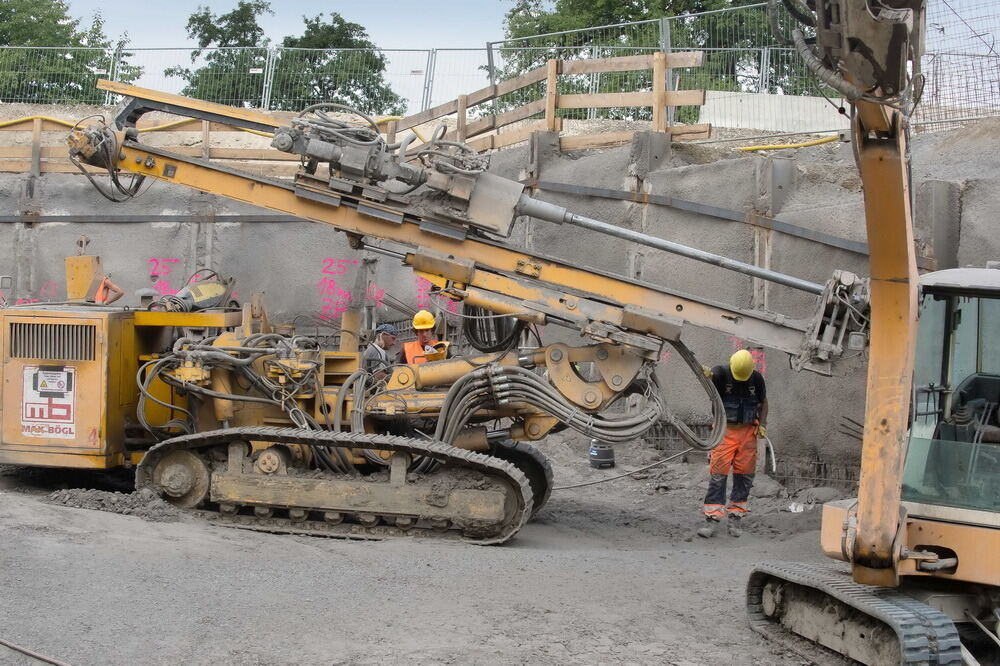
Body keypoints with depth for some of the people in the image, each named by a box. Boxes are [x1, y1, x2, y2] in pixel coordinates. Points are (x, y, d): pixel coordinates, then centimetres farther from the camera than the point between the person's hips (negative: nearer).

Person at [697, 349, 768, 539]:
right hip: (725, 430, -3)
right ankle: (712, 520, -5)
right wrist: (705, 376, -58)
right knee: (717, 475, -6)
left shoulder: (756, 379, -1)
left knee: (744, 475, 5)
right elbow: (711, 376, -33)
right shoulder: (721, 373, -10)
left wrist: (762, 424, 0)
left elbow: (763, 402, 13)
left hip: (748, 432, 3)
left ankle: (734, 518, 15)